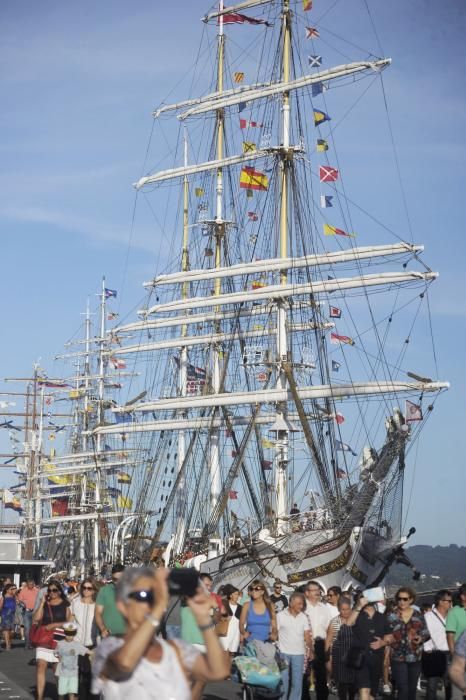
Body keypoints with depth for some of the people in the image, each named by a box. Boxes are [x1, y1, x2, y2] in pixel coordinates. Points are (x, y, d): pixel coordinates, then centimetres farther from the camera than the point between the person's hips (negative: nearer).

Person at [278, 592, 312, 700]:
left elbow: (307, 636, 5)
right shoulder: (280, 616, -5)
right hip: (283, 653, -3)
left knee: (297, 682, 5)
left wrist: (311, 650, -7)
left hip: (299, 653, 3)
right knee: (283, 681, 3)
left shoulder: (303, 617, 4)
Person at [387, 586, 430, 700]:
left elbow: (426, 633, 9)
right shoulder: (391, 617, 0)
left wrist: (421, 638, -12)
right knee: (403, 689, -11)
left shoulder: (418, 615, 5)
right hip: (398, 658, -3)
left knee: (412, 689, 11)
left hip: (415, 658, 3)